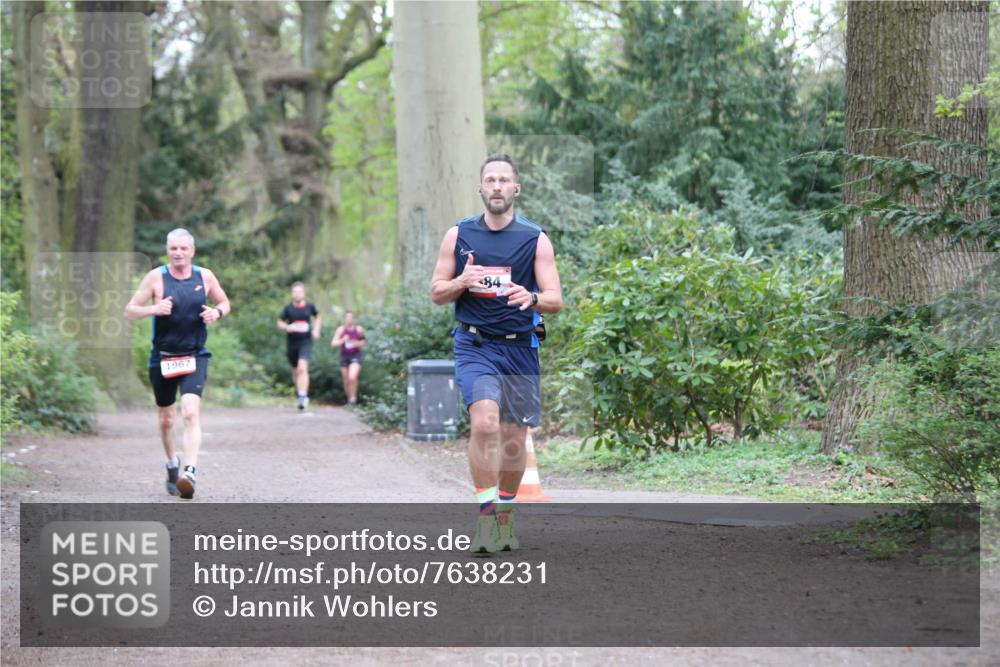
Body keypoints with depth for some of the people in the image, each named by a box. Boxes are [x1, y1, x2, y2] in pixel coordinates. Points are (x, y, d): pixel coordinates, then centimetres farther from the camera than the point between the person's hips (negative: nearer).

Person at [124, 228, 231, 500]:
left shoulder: (205, 276, 1)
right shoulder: (156, 277, -5)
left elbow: (225, 302, 17)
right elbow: (129, 311, -3)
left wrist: (217, 312, -7)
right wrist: (153, 309, -23)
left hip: (194, 357, -1)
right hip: (162, 358, 1)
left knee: (191, 413, -21)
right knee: (166, 419, 14)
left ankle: (190, 473, -30)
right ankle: (172, 465, 38)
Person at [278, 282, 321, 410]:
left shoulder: (309, 307, 0)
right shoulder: (288, 308, -2)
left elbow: (318, 317, 20)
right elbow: (279, 323, 7)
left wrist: (316, 330, 5)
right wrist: (287, 327, -14)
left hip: (305, 342, -2)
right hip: (291, 342, 2)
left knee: (302, 368, -20)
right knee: (295, 371, 13)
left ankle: (302, 396, -24)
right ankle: (299, 390, 39)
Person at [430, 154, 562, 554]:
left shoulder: (536, 239, 2)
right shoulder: (458, 235, 5)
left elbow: (555, 300, -1)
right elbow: (436, 293, 9)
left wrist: (531, 298, -24)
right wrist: (462, 282, -12)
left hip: (520, 348, 1)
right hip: (474, 345, -1)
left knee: (514, 439, 6)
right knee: (485, 422, -24)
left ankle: (505, 514, 27)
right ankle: (485, 511, -17)